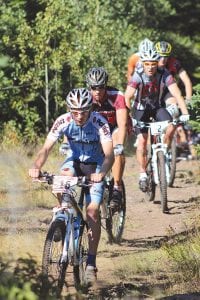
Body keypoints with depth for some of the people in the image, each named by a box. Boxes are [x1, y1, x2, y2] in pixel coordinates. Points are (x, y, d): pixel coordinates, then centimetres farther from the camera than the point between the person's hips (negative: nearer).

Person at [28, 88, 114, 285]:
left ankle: (91, 264, -9)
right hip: (75, 160, 2)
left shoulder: (99, 123, -28)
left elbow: (109, 154, -35)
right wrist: (36, 167, -47)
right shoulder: (63, 121, -22)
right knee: (63, 177, -34)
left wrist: (101, 173, -55)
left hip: (95, 166, -2)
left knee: (92, 211, -15)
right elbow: (46, 148, -27)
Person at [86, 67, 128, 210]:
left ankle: (117, 189, -25)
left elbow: (122, 125, -39)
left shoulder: (117, 97, -32)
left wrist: (120, 145, -55)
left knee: (117, 151, -31)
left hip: (114, 127, -4)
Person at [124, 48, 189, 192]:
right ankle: (143, 174, 4)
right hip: (141, 108, -1)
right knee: (142, 141, -12)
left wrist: (185, 113, -41)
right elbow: (127, 97, -33)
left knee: (171, 126, -27)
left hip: (158, 107, 1)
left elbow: (177, 94, -29)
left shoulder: (165, 75, -23)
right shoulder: (138, 76, -26)